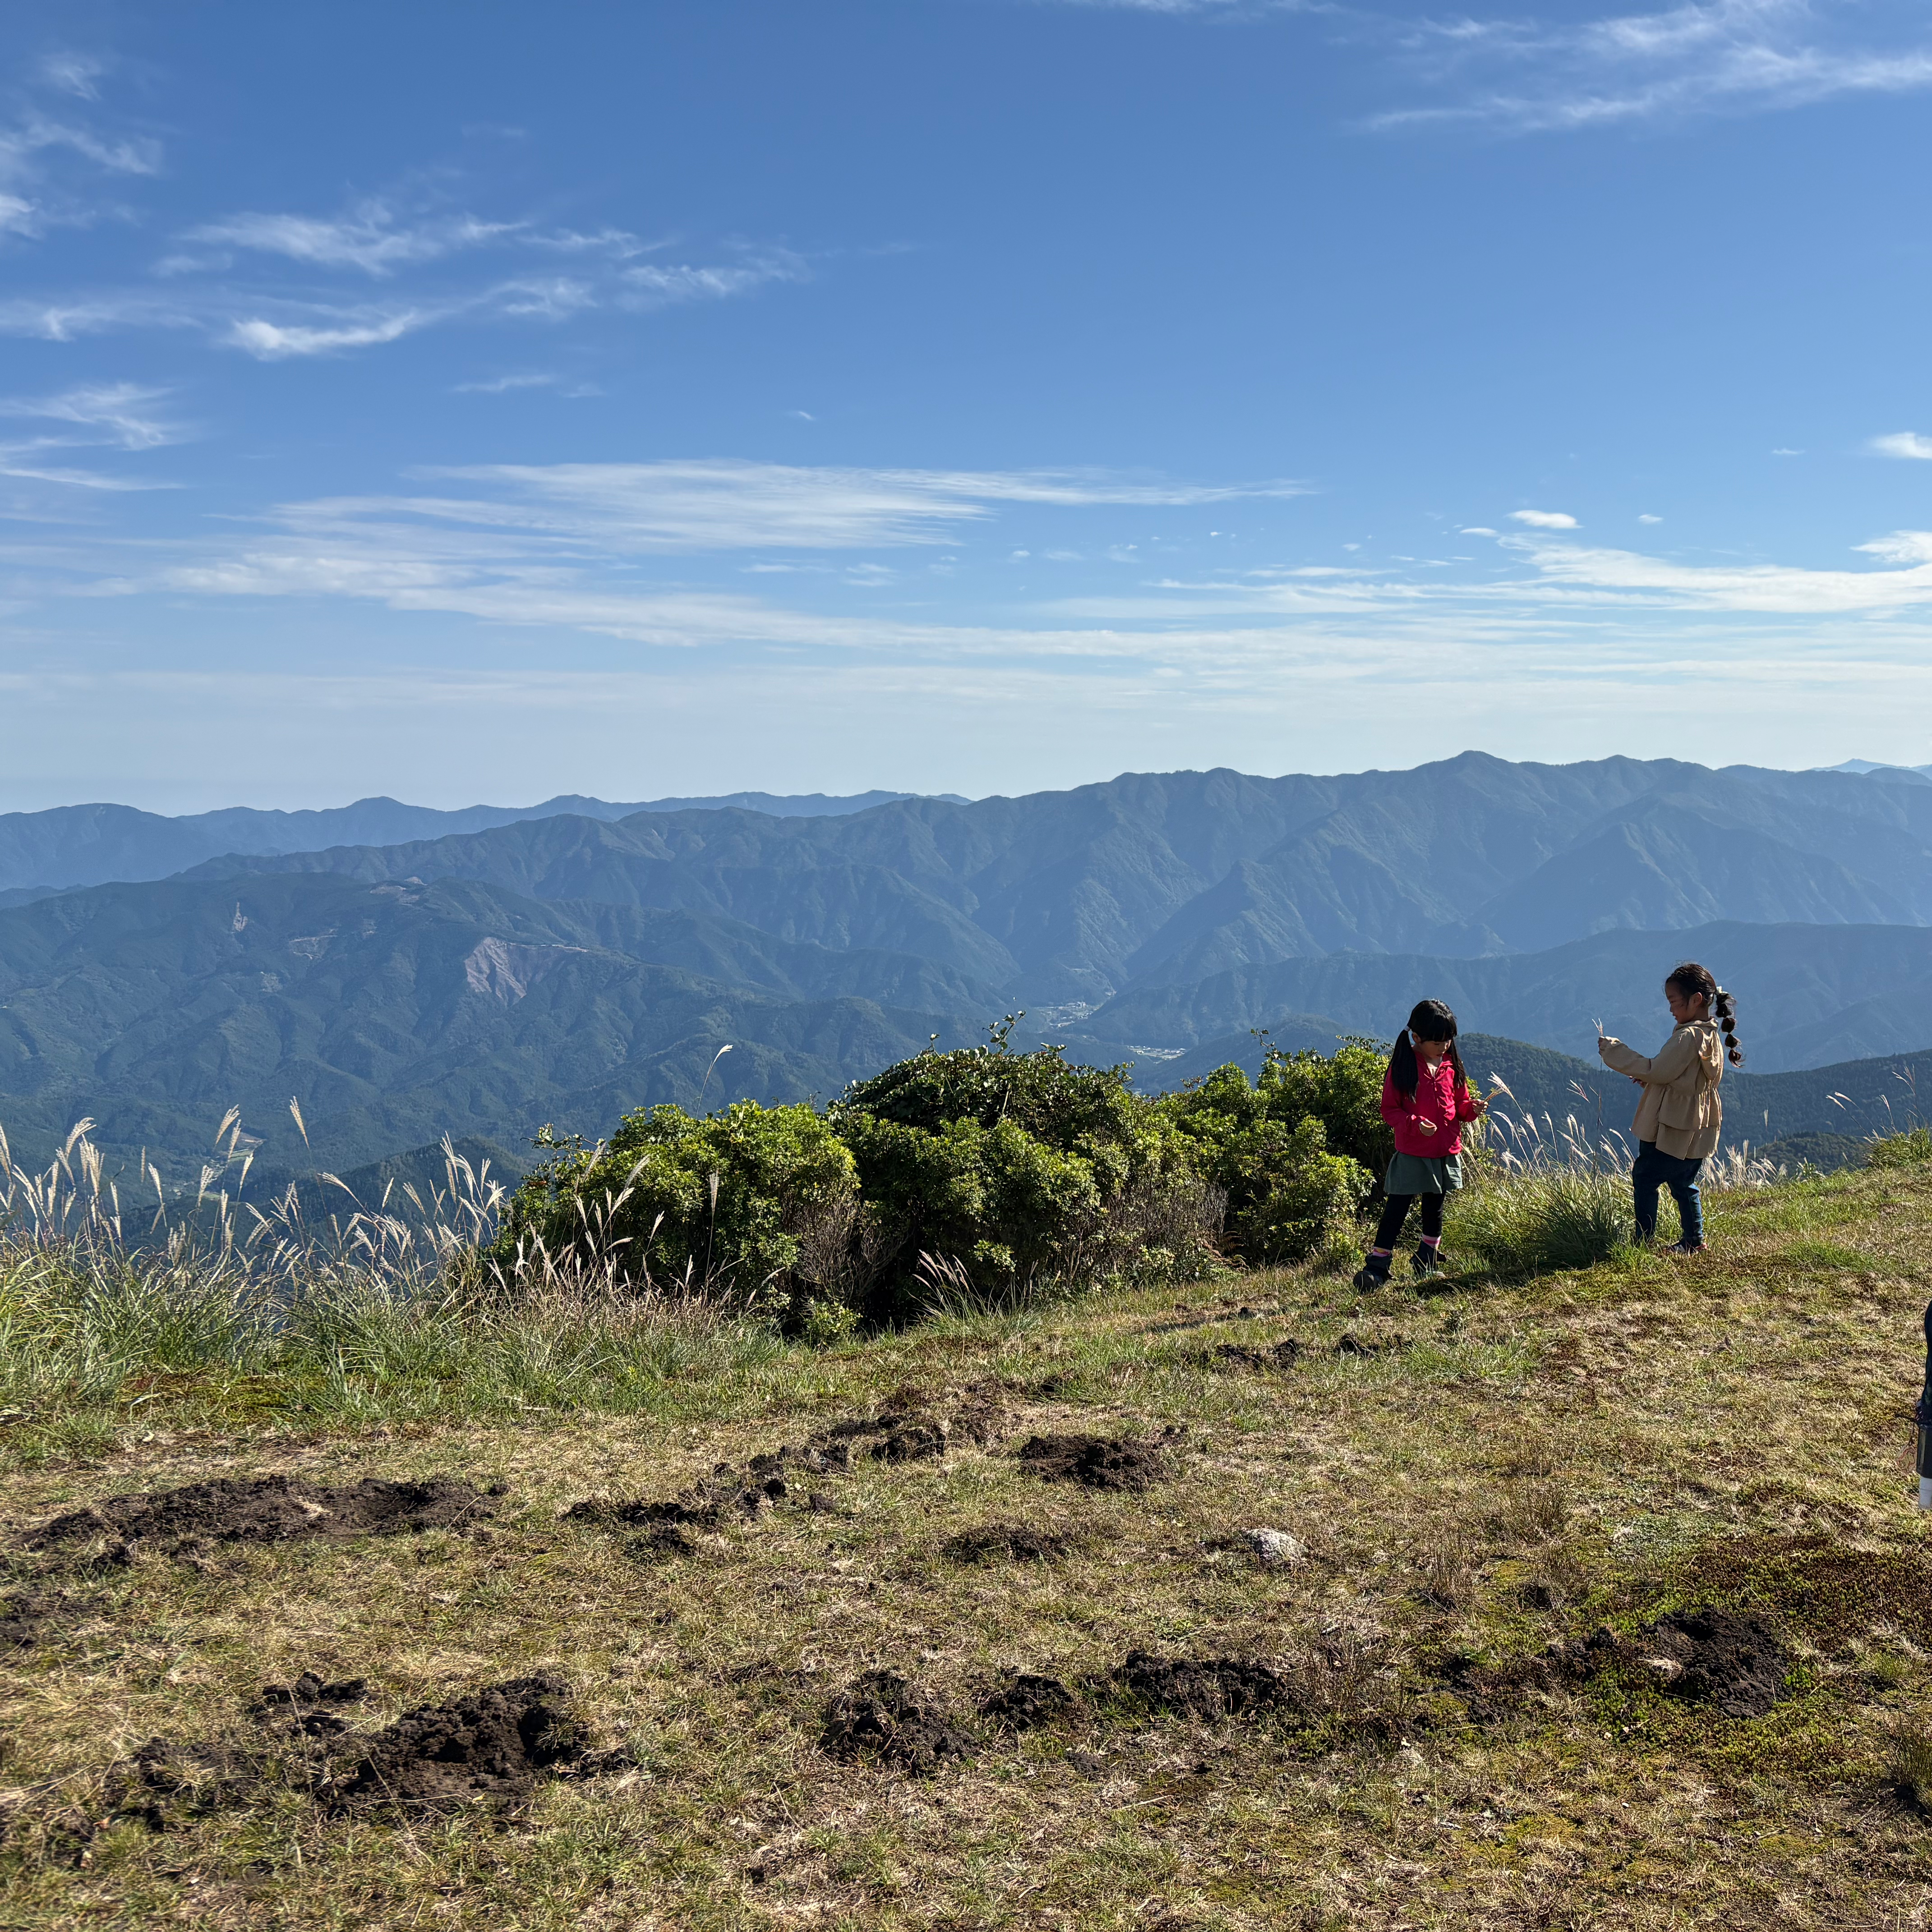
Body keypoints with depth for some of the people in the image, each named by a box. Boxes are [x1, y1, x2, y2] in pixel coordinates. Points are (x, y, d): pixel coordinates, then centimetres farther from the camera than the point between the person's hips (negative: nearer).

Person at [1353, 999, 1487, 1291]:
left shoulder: (1452, 1066, 5)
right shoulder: (1402, 1068, -11)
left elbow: (1460, 1103, 15)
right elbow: (1389, 1110, -10)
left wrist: (1473, 1108, -7)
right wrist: (1415, 1124, -25)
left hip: (1447, 1152, 5)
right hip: (1411, 1154, -5)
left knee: (1435, 1210, 17)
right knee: (1396, 1209, -6)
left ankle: (1427, 1262, 31)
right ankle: (1376, 1266, -3)